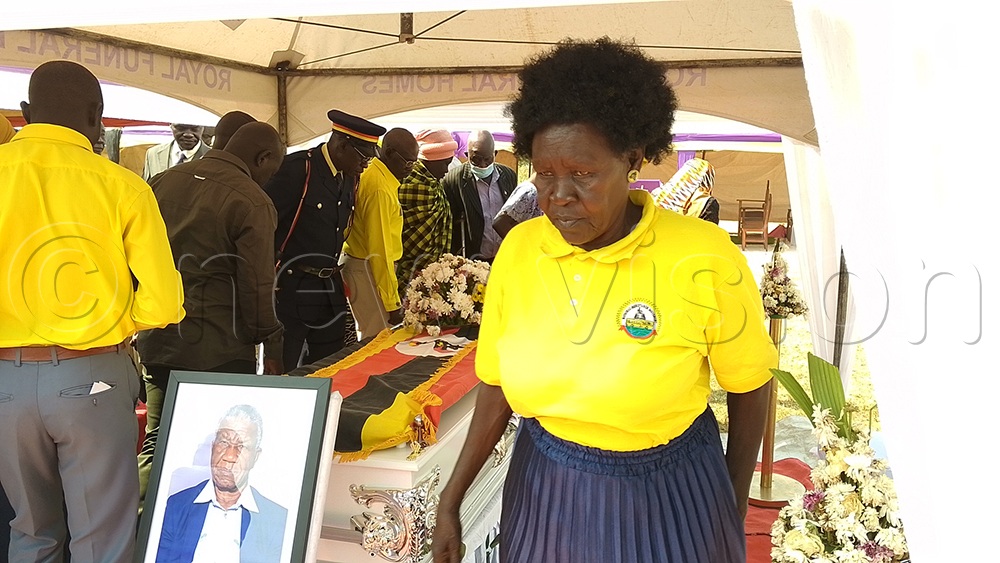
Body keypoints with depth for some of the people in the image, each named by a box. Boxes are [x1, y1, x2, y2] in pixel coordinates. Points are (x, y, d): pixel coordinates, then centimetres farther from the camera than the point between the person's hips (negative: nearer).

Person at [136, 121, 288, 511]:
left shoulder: (165, 180, 9)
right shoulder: (252, 203, -13)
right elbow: (257, 286, -14)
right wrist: (272, 345, -3)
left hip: (156, 341, 6)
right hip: (217, 350, -6)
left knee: (157, 441, 20)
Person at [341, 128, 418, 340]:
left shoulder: (370, 175, 10)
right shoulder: (381, 189, -20)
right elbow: (379, 249, -21)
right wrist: (392, 302, -18)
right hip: (369, 271, -10)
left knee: (370, 337, 15)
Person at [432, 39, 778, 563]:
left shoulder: (704, 260, -20)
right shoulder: (518, 249, -9)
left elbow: (749, 387, -6)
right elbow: (499, 384, -1)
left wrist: (736, 502, 5)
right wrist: (451, 501, -4)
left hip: (669, 497, -3)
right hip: (544, 488, 3)